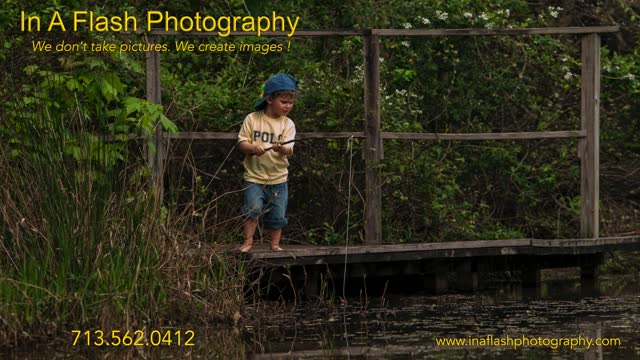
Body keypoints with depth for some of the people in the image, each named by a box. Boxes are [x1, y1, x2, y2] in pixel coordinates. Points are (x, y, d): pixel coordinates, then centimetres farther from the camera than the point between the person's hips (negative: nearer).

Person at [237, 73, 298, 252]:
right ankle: (248, 241, -1)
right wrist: (253, 148, -22)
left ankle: (275, 244, 20)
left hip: (278, 178, 2)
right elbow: (242, 142, 0)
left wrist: (282, 149, -33)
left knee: (277, 214, 6)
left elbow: (289, 151, -9)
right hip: (254, 176, -2)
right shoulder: (252, 119, -2)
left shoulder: (287, 124, 0)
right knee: (253, 208, -15)